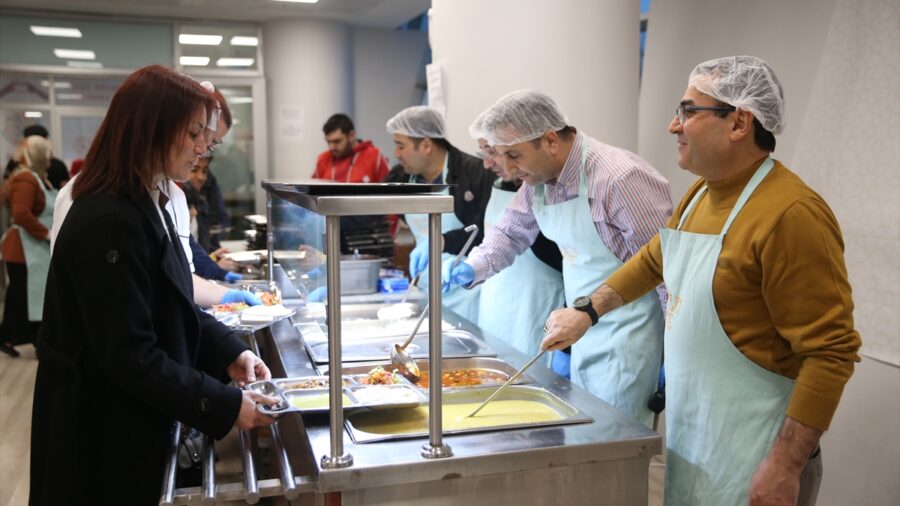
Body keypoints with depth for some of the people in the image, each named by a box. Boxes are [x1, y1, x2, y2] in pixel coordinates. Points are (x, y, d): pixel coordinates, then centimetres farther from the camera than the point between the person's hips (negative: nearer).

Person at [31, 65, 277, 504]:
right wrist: (226, 405, -23)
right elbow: (128, 356, -26)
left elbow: (173, 308, 12)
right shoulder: (109, 223, -25)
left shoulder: (147, 206, 7)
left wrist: (231, 353, -1)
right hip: (106, 432, -9)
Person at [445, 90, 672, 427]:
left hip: (626, 335, -8)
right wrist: (473, 268, -1)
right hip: (581, 332, 8)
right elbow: (512, 232, 18)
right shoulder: (538, 179, 1)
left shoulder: (620, 177, -24)